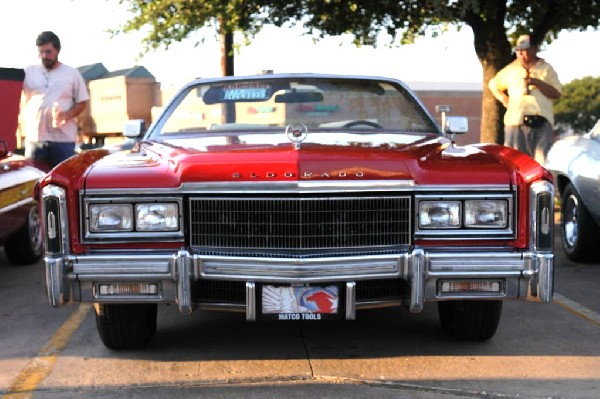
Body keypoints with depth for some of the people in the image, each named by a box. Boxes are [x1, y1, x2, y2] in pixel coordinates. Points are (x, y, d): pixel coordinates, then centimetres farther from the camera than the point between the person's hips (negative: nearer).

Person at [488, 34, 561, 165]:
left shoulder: (546, 69, 10)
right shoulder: (510, 70, 17)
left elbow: (556, 93, 1)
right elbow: (493, 84, 30)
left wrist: (536, 82, -10)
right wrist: (502, 97, 13)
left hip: (541, 123, -2)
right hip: (516, 121, 2)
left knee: (543, 161, -10)